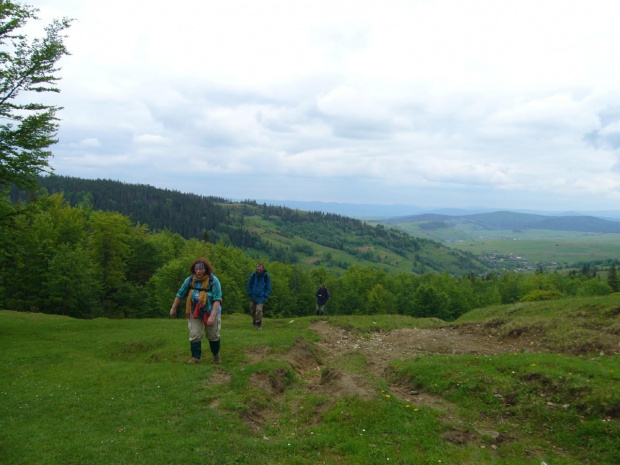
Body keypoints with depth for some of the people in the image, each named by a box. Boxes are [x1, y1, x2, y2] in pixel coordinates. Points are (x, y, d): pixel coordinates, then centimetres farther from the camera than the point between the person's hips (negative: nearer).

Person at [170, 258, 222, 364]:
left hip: (210, 312, -2)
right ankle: (195, 357, 15)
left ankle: (216, 355, 32)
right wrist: (173, 308, 7)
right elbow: (180, 295, 1)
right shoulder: (190, 280, -11)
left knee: (213, 336, 9)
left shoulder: (213, 280, -21)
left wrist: (212, 316, -32)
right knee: (194, 335, -1)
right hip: (194, 313, 2)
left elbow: (217, 299, -25)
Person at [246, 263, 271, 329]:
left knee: (259, 310, -14)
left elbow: (268, 287, 3)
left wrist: (265, 296, -5)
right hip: (253, 296, 3)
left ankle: (259, 324, -4)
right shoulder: (253, 275, -2)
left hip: (261, 297, -3)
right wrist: (250, 294, 3)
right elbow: (249, 285, 10)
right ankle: (254, 320, 37)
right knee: (252, 310, 11)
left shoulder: (266, 276, -5)